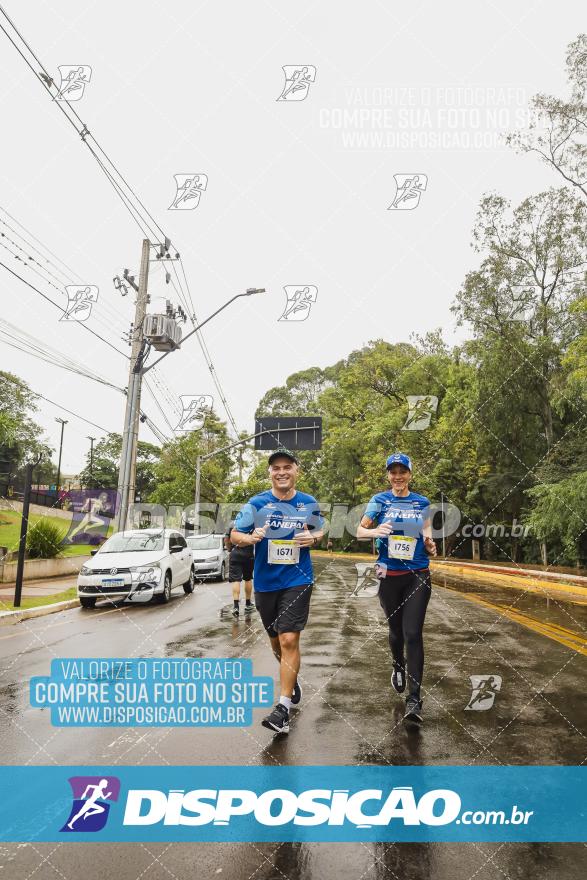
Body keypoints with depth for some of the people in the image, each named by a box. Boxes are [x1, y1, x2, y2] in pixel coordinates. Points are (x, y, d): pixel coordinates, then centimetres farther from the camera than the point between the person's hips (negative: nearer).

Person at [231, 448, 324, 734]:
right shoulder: (256, 503, -4)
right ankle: (292, 680, 45)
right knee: (276, 640, 17)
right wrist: (252, 538, -22)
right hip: (265, 582, 2)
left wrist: (312, 539, -9)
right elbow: (235, 535, 0)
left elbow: (320, 531, 14)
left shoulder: (309, 503, -1)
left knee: (289, 640, -12)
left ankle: (283, 707, -2)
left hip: (297, 580, -2)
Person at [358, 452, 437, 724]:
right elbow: (360, 530, -2)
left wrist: (430, 546, -14)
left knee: (413, 634, -8)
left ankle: (414, 698, -3)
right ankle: (398, 666, 46)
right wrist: (375, 531, -24)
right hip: (389, 576, 1)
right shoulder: (380, 500, 1)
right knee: (396, 629, 16)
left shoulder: (422, 503, 5)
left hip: (417, 576, 0)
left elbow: (427, 535, 9)